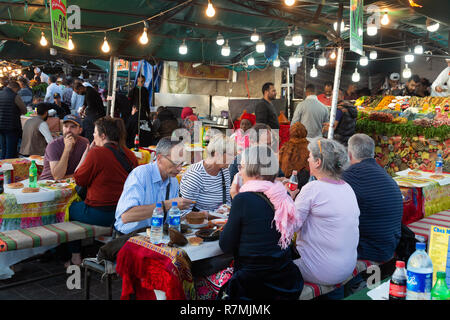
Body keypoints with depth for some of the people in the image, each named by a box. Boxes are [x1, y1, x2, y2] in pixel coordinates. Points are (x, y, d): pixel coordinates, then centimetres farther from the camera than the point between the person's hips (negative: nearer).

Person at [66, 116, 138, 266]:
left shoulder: (96, 153, -17)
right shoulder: (130, 154, 3)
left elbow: (79, 180, -5)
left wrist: (86, 152, 1)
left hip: (100, 215, -7)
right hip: (123, 212, 7)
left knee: (70, 208, 20)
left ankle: (75, 258, 27)